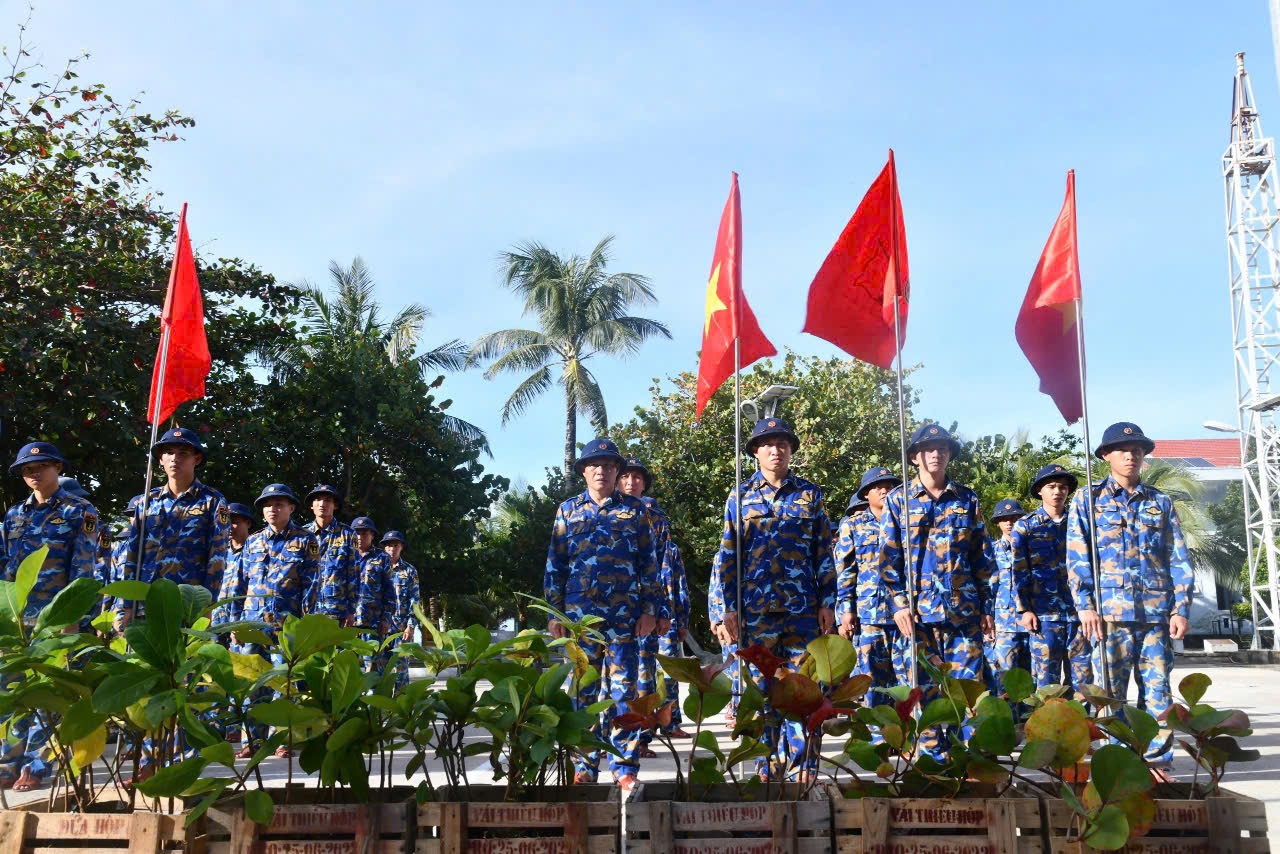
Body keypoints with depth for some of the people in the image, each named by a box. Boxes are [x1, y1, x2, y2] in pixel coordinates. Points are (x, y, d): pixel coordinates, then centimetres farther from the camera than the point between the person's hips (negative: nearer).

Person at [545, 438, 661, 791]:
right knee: (583, 691, 6)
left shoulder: (635, 510, 7)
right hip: (580, 613, 1)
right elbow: (555, 565, 10)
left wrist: (650, 610, 0)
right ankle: (584, 766, 14)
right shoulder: (568, 510, 10)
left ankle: (625, 767, 4)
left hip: (624, 615, -1)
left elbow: (649, 562, 6)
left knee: (623, 691, -2)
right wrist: (554, 613, 4)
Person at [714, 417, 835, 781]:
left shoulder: (809, 494, 8)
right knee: (761, 687, 4)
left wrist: (827, 602, 3)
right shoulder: (741, 496, 8)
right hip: (755, 608, 0)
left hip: (803, 608, 0)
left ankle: (804, 766, 7)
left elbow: (824, 552, 9)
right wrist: (729, 606, 0)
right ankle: (766, 765, 14)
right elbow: (727, 555, 7)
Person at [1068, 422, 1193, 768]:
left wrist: (1181, 608, 1)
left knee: (1158, 694, 3)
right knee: (1111, 694, 0)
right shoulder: (1088, 499, 8)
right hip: (1110, 611, -2)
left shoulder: (1161, 503, 14)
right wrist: (1085, 606, -7)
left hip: (1157, 612, 2)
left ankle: (1157, 763, 12)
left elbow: (1179, 559, 11)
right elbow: (1076, 558, 2)